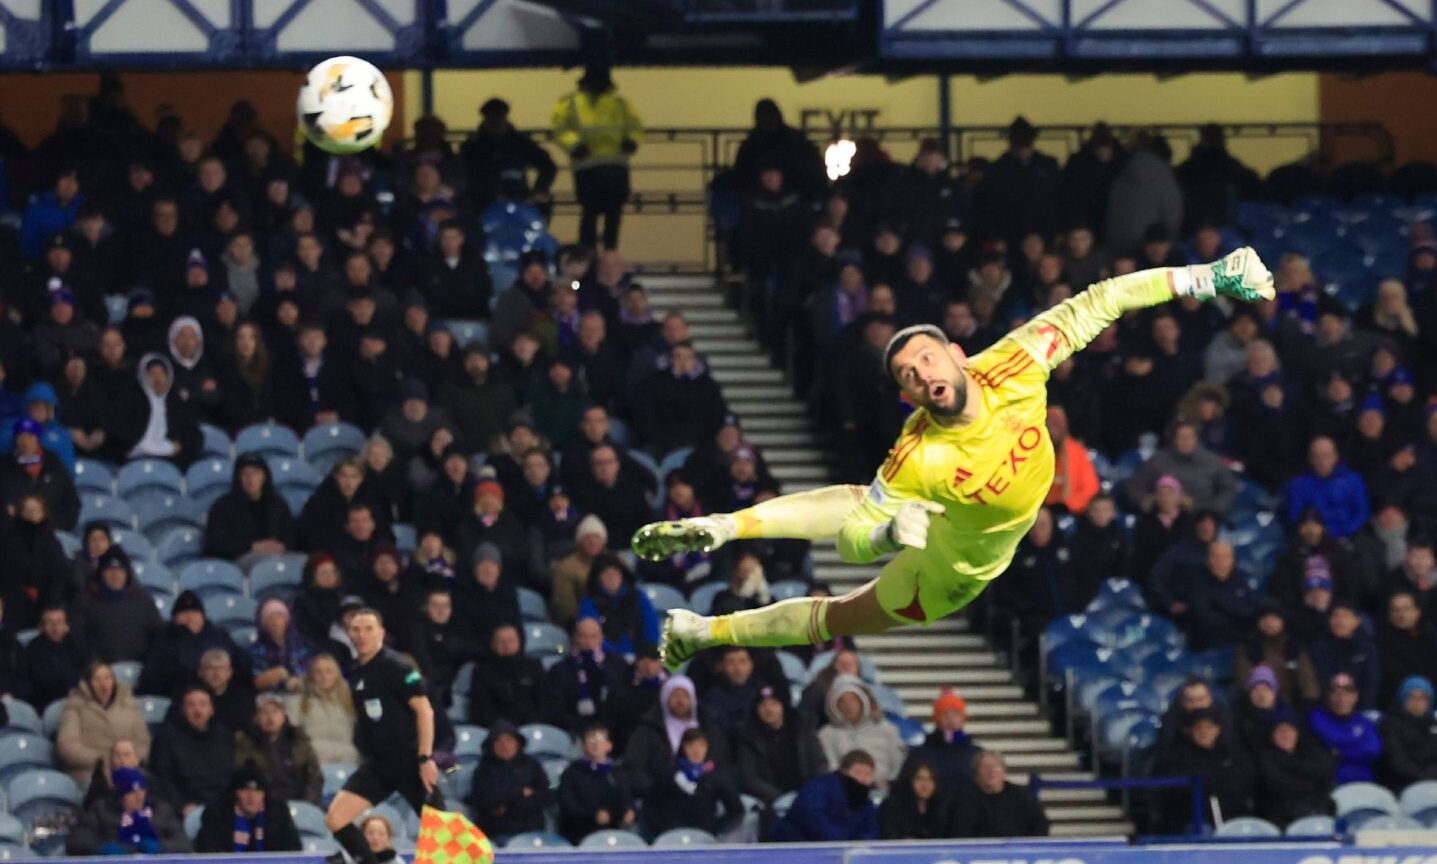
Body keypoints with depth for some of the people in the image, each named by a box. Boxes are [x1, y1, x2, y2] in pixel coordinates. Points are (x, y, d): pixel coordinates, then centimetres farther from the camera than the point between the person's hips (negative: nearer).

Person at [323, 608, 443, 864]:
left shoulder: (394, 667, -11)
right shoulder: (356, 672, 10)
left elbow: (424, 709, -14)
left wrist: (426, 757, -20)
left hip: (408, 760, -7)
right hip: (377, 764, 7)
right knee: (335, 819, -8)